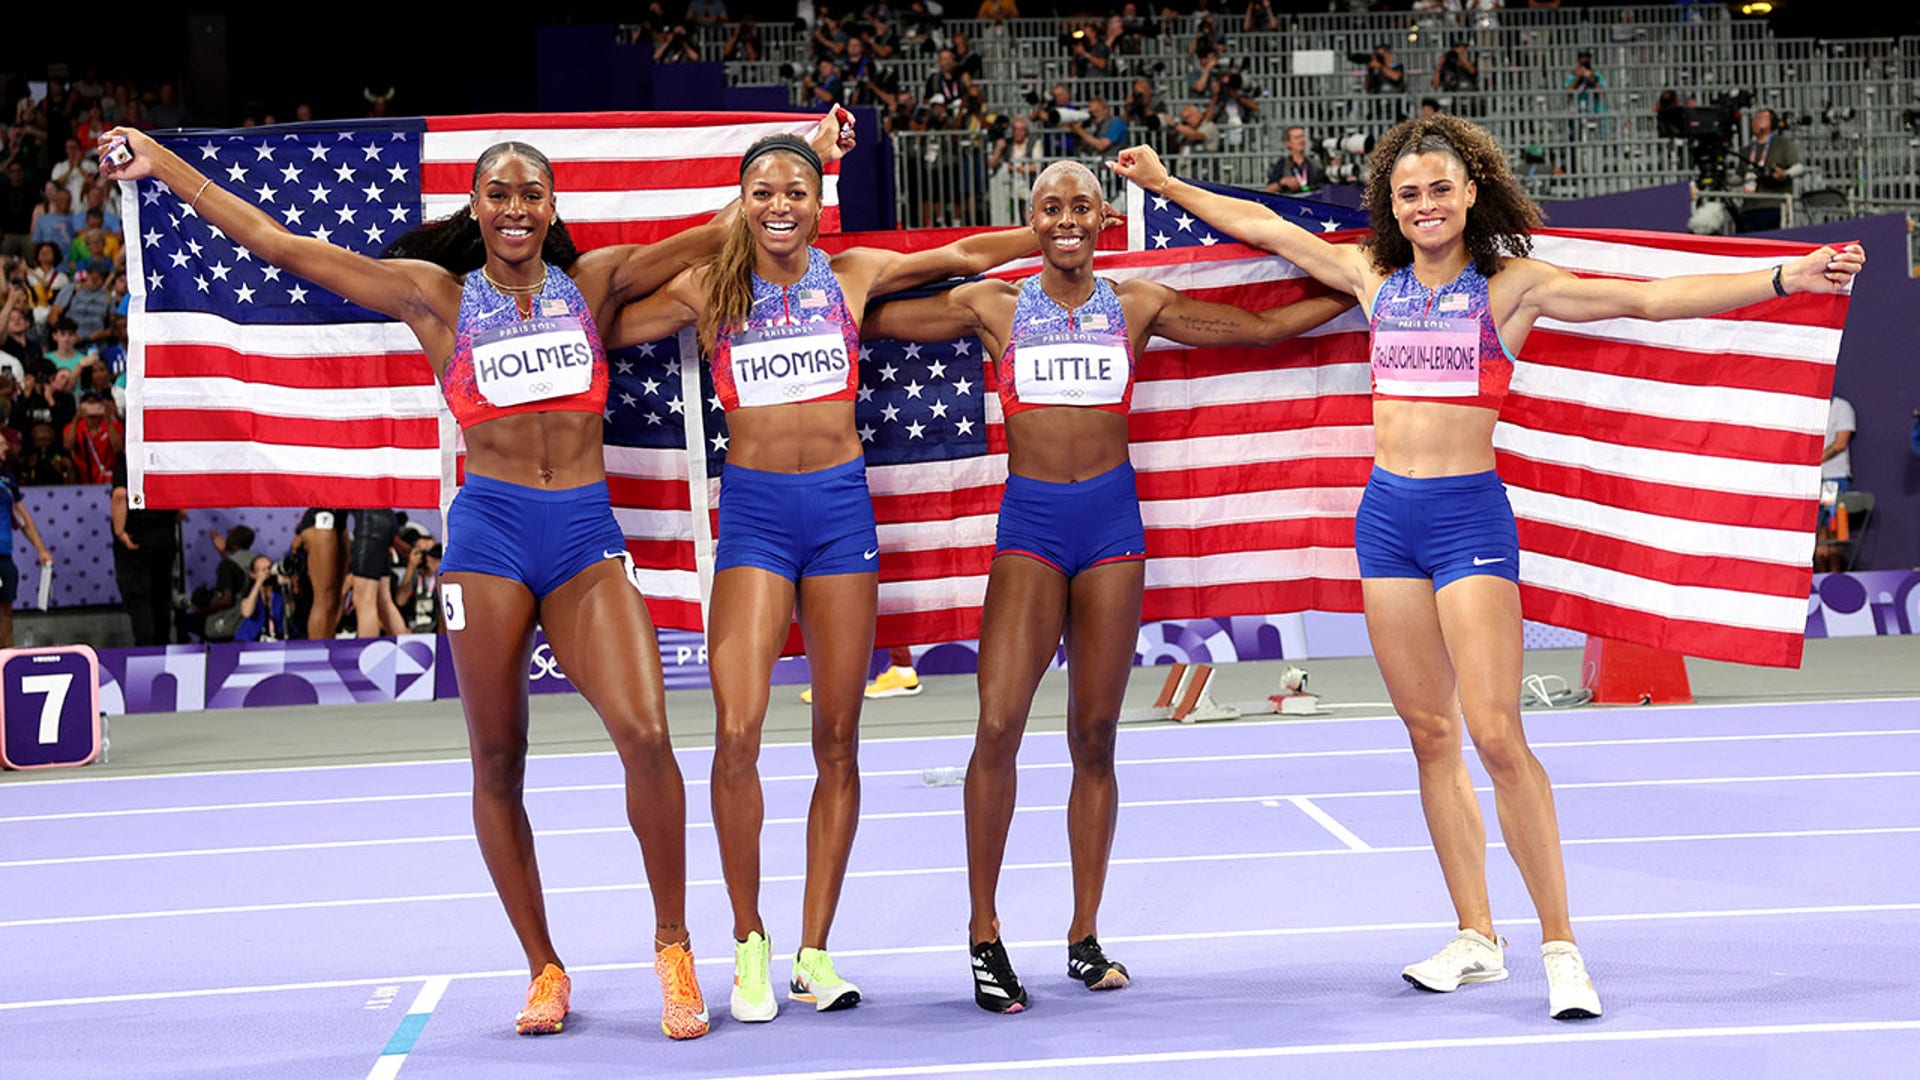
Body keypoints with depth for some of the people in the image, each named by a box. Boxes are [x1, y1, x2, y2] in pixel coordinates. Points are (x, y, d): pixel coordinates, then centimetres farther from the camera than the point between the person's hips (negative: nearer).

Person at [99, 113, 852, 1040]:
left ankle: (673, 947, 0)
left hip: (587, 532, 0)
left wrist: (808, 154, 13)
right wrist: (164, 164, 5)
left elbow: (723, 230, 14)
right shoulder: (436, 296, 6)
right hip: (490, 529, 0)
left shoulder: (595, 282, 10)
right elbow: (275, 244, 6)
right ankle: (543, 969, 17)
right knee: (497, 762, 4)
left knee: (646, 734, -16)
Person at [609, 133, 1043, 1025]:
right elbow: (597, 331, 11)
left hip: (841, 503, 2)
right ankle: (749, 942, 2)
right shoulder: (707, 291, 3)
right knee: (737, 733, -15)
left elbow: (964, 256, 17)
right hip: (753, 513, -2)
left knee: (837, 741, 3)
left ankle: (815, 950, 12)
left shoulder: (852, 274, 7)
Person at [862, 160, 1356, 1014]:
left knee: (1095, 737, 4)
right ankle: (984, 937, -3)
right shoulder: (993, 307, 4)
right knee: (999, 727, -14)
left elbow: (1263, 327, 14)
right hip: (1028, 521, -2)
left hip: (1111, 519, 2)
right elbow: (869, 320, 9)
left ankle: (1084, 938, 13)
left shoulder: (1137, 307, 8)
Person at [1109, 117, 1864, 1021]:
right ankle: (1476, 937, 16)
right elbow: (1256, 224, 20)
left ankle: (1560, 946, -5)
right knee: (1430, 735, 7)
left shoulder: (1511, 285, -3)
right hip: (1387, 513, 5)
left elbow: (1647, 299, -11)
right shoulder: (1374, 277, 9)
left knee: (1497, 735, -13)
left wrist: (1784, 278, -20)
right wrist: (1163, 184, 25)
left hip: (1470, 514, -5)